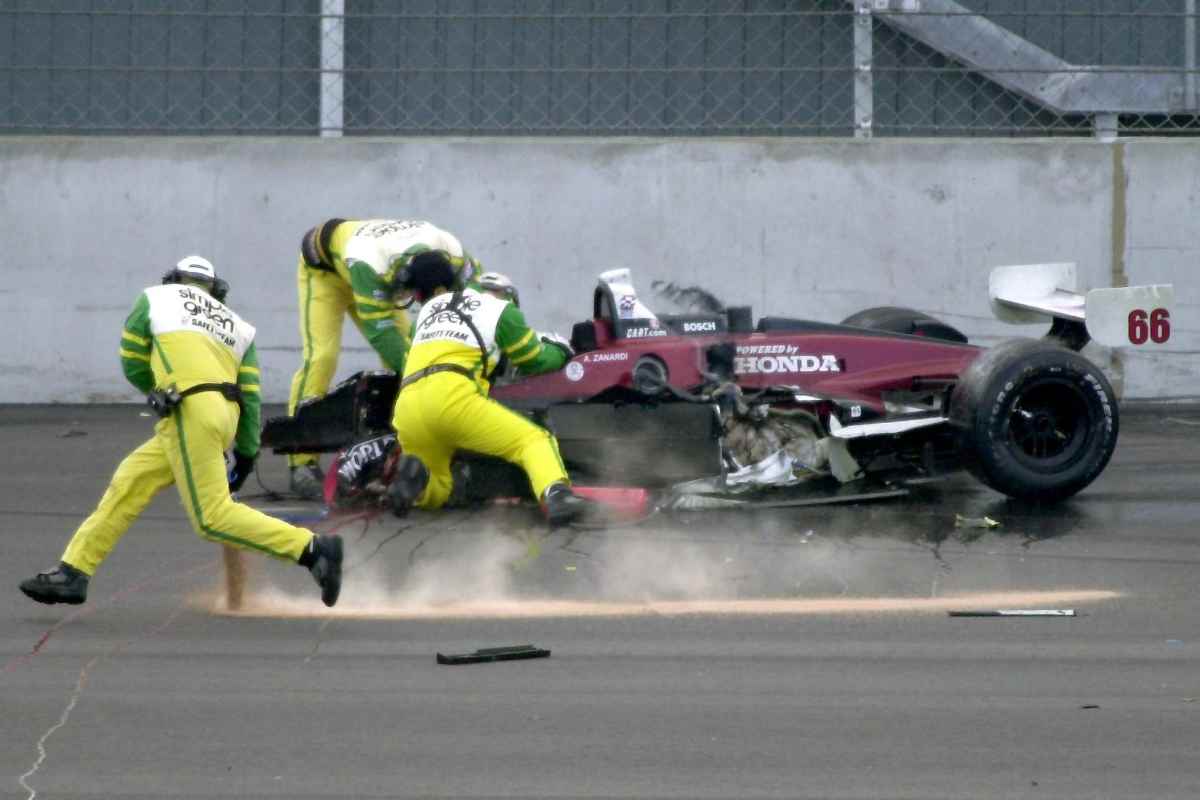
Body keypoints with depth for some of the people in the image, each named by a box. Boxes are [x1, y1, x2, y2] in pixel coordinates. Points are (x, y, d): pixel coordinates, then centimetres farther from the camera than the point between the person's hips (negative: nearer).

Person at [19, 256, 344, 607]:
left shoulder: (155, 298, 15)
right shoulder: (237, 325, 24)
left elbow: (132, 364, 16)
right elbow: (250, 394, 14)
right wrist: (246, 452, 17)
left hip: (190, 415, -7)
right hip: (225, 417, 7)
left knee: (213, 516, -11)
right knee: (128, 484, 13)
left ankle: (313, 549, -19)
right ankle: (74, 571, 12)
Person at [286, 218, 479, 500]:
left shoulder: (450, 252, -31)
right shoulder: (369, 262, -46)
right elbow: (379, 330, -44)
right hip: (323, 268, -6)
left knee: (406, 348, -7)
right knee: (321, 356, -20)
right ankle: (302, 464, -20)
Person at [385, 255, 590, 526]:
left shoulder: (430, 307, 33)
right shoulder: (501, 310, 19)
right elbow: (536, 361, 27)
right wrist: (560, 352, 48)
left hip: (406, 407, 5)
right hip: (453, 398, -5)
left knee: (434, 493, 22)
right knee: (535, 440, 0)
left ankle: (413, 474, -13)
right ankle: (556, 496, -30)